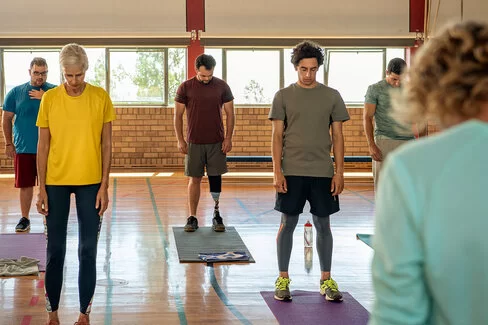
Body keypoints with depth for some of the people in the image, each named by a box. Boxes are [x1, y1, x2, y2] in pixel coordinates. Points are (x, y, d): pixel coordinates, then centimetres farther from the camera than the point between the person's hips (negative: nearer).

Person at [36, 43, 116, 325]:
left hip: (90, 183, 0)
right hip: (56, 182, 0)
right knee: (55, 249, 7)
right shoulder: (49, 99, -2)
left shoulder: (101, 97, -3)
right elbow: (43, 146, 1)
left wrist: (104, 186, -4)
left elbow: (106, 144, 0)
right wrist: (42, 188, -3)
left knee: (88, 250, 5)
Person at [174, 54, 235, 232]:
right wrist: (180, 140, -3)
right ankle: (192, 218, 9)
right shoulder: (185, 88, 0)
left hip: (217, 142, 0)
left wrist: (228, 138, -3)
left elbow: (230, 114, 5)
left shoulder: (222, 87, 2)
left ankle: (216, 215, 13)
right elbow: (178, 115, 3)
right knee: (194, 179, 3)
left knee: (215, 177, 2)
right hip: (194, 142, 0)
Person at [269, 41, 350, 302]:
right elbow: (277, 136, 1)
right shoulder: (283, 96, 3)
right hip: (291, 172, -1)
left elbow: (337, 136, 6)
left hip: (323, 172, 1)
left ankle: (326, 279, 18)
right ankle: (283, 279, 14)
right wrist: (277, 171, -7)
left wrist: (339, 171, -1)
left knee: (323, 225, 7)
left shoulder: (332, 96, 6)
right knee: (287, 224, 4)